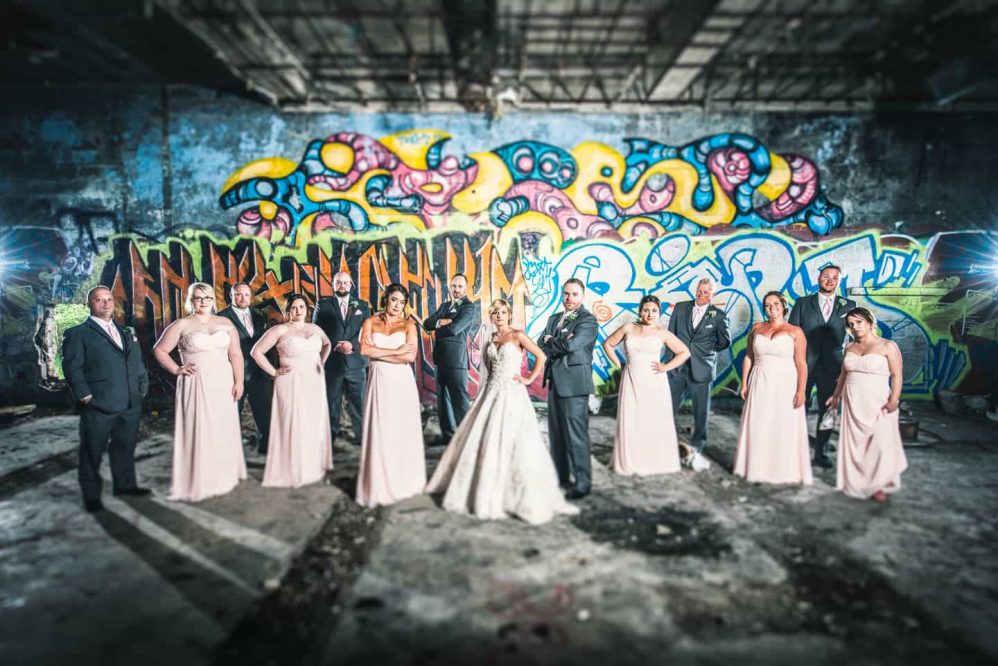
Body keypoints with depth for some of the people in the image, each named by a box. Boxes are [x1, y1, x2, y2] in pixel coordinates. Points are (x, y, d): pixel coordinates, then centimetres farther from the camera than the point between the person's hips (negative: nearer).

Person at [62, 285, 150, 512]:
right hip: (98, 406, -5)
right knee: (92, 452, 6)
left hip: (130, 405, 5)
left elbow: (137, 363, 17)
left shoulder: (125, 332, 16)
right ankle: (91, 496, 17)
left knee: (125, 448, 16)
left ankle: (126, 485, 30)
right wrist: (85, 397, -14)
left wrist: (142, 389, 7)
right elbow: (72, 368, -8)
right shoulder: (77, 333, -2)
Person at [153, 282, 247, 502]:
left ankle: (224, 475, 24)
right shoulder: (182, 325, 0)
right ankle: (199, 481, 10)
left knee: (224, 430, 9)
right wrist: (177, 370, -5)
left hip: (223, 384, 3)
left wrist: (238, 381, -3)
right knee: (199, 431, 0)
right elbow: (159, 350, 4)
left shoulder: (225, 323, 7)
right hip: (196, 385, -3)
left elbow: (236, 354, 4)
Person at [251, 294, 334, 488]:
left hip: (315, 383, 5)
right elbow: (257, 351, -6)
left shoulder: (315, 328, 11)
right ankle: (293, 470, 8)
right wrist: (274, 372, -8)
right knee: (294, 426, -3)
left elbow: (327, 344, 30)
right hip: (292, 384, -5)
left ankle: (313, 465, 24)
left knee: (314, 424, 10)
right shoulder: (280, 330, -5)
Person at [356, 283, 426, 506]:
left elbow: (410, 356, -9)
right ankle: (379, 484, 8)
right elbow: (364, 349, -9)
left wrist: (379, 354, -8)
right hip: (379, 382, 0)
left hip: (401, 382, 0)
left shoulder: (408, 325, 4)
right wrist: (396, 351, -10)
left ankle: (404, 481, 17)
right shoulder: (370, 322, 7)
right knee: (379, 432, 0)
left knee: (403, 432, 5)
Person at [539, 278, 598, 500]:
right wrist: (561, 343, -12)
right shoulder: (554, 319, 16)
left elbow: (571, 344, -20)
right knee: (556, 433, 14)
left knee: (576, 434, -6)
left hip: (574, 383, -8)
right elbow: (542, 345, 5)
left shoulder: (588, 320, -6)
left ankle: (582, 483, 3)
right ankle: (561, 476, 27)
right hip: (555, 381, 8)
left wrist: (552, 342, -3)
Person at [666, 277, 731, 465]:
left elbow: (725, 342, 5)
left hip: (701, 369, -1)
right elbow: (670, 335, 8)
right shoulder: (680, 308, 6)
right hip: (677, 367, 2)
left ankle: (696, 448, 21)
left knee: (701, 411, 7)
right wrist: (669, 359, 3)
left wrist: (707, 349, 7)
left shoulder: (718, 315, 0)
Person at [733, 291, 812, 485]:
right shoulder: (756, 329, 8)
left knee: (784, 429, 2)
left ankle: (785, 471, 14)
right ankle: (757, 468, 19)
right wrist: (744, 383, 4)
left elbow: (801, 364, -6)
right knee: (758, 428, 7)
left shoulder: (795, 331, -3)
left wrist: (800, 390, -13)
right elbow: (748, 357, 10)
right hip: (759, 385, 3)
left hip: (784, 385, -3)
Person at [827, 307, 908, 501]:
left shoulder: (888, 346, -6)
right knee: (854, 443, 8)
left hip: (877, 404, -5)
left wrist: (894, 399, -21)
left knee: (880, 444, -4)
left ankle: (877, 485, 6)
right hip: (852, 404, 5)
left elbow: (897, 376, -10)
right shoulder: (849, 349, 10)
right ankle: (856, 482, 18)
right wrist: (836, 396, 26)